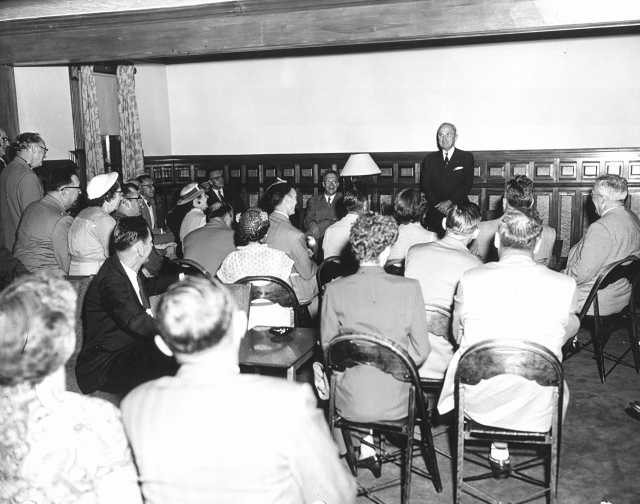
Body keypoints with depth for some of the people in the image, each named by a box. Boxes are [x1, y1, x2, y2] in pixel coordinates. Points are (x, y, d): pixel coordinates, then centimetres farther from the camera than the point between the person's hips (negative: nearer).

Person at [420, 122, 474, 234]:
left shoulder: (466, 157, 8)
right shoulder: (430, 159, 14)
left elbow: (467, 184, -1)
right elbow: (425, 185, 6)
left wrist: (450, 202, -13)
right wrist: (437, 204, -8)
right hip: (435, 211, 1)